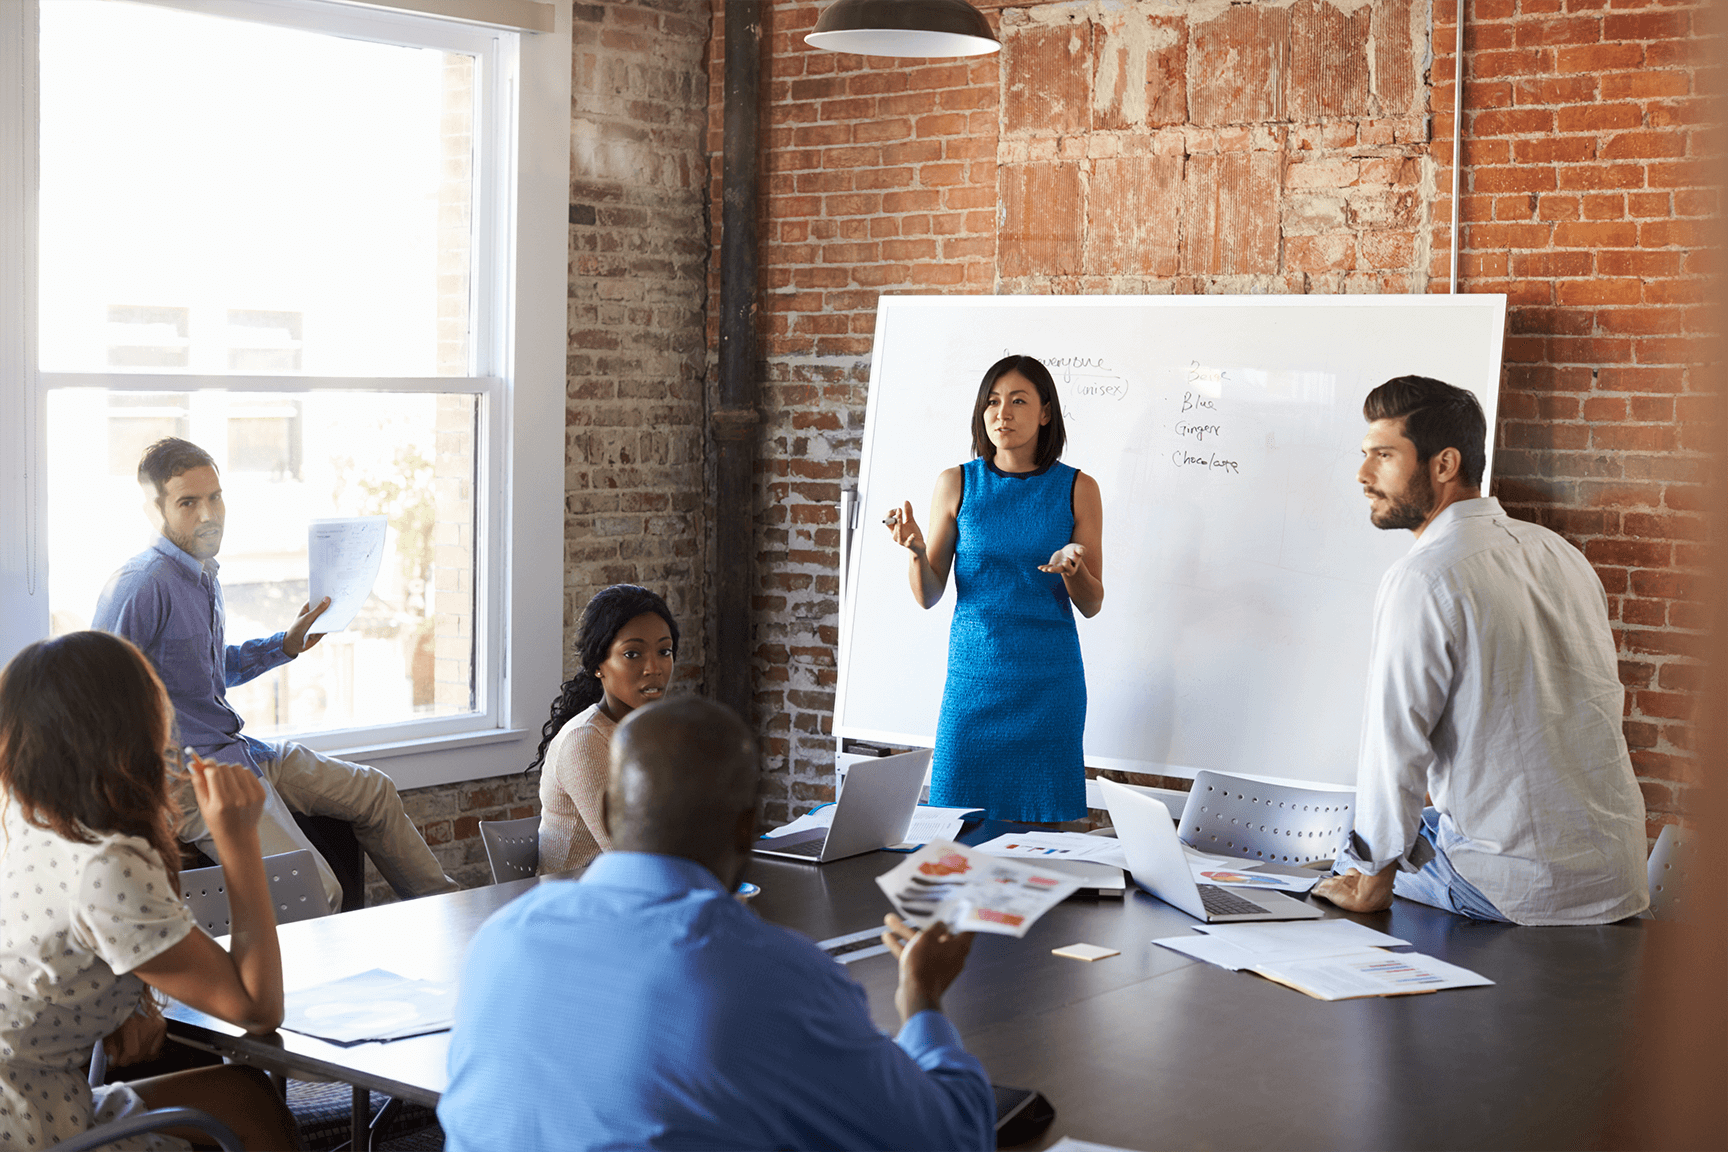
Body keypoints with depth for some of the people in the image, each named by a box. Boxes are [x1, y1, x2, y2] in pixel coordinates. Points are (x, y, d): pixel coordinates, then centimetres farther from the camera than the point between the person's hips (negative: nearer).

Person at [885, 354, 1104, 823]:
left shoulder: (1077, 488, 1)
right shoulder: (956, 484, 2)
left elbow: (1091, 605, 3)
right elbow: (928, 596, 3)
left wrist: (1070, 568, -18)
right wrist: (915, 549, -16)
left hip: (1050, 679, 0)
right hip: (974, 674, 0)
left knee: (1045, 826, 1)